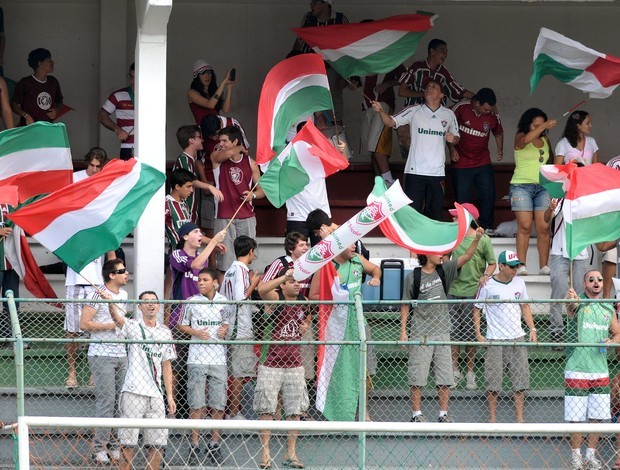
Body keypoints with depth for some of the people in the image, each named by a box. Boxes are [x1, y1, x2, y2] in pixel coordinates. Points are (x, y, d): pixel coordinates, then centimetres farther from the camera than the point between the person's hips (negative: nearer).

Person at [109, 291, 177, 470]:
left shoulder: (165, 332, 15)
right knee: (128, 443, -5)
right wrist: (110, 303, -43)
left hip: (156, 395, 4)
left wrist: (170, 396, 13)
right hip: (133, 393, -4)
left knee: (158, 444, 4)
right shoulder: (133, 326, 1)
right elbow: (118, 318, -21)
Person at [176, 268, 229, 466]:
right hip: (197, 359, -2)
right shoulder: (192, 301, 1)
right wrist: (195, 332, -9)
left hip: (219, 359, 2)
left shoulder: (224, 301, 5)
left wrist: (225, 329, -4)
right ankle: (194, 446, 4)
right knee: (197, 405, -4)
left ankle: (214, 444, 15)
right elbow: (180, 325, 8)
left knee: (218, 405, 3)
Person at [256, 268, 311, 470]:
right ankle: (265, 451, 4)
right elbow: (263, 290, -34)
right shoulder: (276, 298, -10)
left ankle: (291, 453, 12)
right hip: (271, 364, -5)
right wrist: (285, 276, -38)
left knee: (295, 410, 5)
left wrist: (306, 326, 10)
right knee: (267, 408, -2)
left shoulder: (303, 301, 7)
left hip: (294, 364, 5)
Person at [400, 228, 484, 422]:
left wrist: (477, 239, -17)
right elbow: (406, 305, 2)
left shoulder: (444, 270, 5)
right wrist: (403, 330, -2)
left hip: (442, 331, 3)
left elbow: (466, 257, -3)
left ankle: (443, 413, 11)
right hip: (420, 332, -3)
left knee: (445, 375, 3)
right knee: (417, 374, -1)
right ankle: (416, 413, 8)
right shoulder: (413, 278, -3)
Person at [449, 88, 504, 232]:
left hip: (483, 162, 2)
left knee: (488, 194, 0)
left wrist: (500, 149, 8)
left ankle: (486, 226, 13)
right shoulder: (461, 108, -14)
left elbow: (498, 133, 17)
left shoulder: (493, 116, -5)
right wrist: (452, 149, -8)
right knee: (463, 198, 1)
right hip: (461, 163, -2)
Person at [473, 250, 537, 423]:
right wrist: (478, 334, -6)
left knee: (520, 378, 2)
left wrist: (532, 329, 7)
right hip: (495, 339, -4)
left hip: (517, 338, 4)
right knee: (493, 379, -1)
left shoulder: (519, 283, 7)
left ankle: (520, 416, 9)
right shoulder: (488, 286, -5)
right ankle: (492, 417, 9)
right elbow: (476, 309, 2)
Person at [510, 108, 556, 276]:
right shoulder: (520, 138, 0)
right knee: (524, 227, -10)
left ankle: (544, 266, 0)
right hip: (522, 186, -4)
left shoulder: (545, 140, 15)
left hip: (543, 186, 4)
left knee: (544, 228, -3)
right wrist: (544, 126, -26)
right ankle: (521, 266, -9)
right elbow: (525, 140, -25)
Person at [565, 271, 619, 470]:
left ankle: (591, 454, 19)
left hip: (600, 370, 5)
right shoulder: (578, 303, -5)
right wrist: (571, 299, -56)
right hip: (577, 369, -5)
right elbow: (570, 306, -30)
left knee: (597, 417, 7)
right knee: (576, 417, -2)